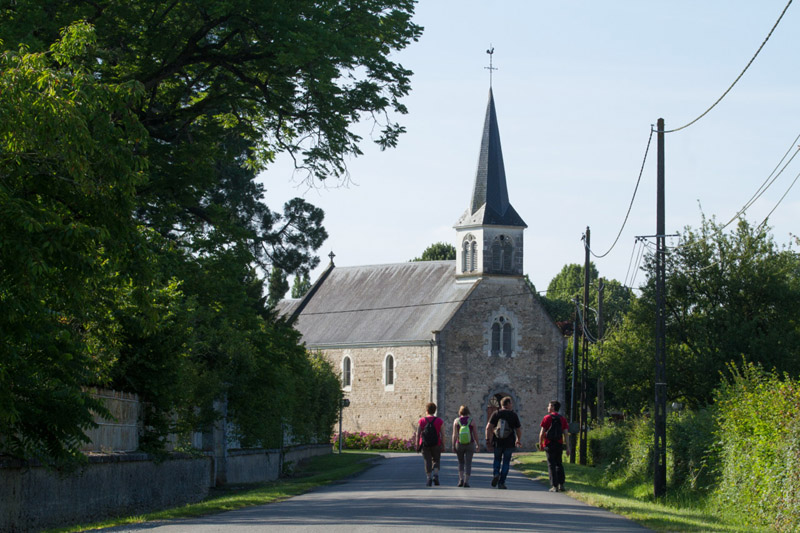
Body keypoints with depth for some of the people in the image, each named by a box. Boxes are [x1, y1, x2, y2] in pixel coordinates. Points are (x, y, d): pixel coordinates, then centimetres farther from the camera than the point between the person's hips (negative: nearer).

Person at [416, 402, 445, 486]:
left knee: (428, 461, 6)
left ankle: (429, 479, -1)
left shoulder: (421, 421, -1)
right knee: (436, 461, 13)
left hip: (425, 445, 0)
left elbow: (418, 434, -4)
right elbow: (442, 435, -5)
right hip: (436, 445, 0)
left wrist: (417, 445, 1)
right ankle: (435, 476, -7)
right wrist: (443, 446, 0)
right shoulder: (439, 421, -2)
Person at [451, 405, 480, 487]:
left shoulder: (456, 421, -2)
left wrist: (453, 446, -4)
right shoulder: (471, 420, -3)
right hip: (470, 444, -1)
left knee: (461, 462, 17)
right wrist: (477, 444, 11)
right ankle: (466, 481, -6)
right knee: (468, 463, 2)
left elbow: (454, 434, -7)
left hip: (459, 444, 1)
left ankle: (461, 479, 2)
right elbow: (475, 434, 1)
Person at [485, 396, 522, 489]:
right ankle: (501, 483, 3)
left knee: (497, 459, 20)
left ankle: (496, 474, -6)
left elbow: (489, 428, -6)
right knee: (506, 462, 6)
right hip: (509, 443, -1)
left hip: (497, 442, 1)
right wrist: (519, 440, 19)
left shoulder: (496, 414, 2)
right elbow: (519, 429, 4)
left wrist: (488, 440, -2)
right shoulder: (514, 415, 0)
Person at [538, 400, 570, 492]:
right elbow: (566, 434, 1)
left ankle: (554, 486, -3)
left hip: (549, 444, -4)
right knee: (559, 464, 16)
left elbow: (542, 433, -7)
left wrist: (540, 444, 4)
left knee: (551, 465, 0)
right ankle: (561, 484, 11)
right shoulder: (563, 419, 6)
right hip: (559, 444, 4)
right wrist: (567, 447, 1)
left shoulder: (547, 418, -5)